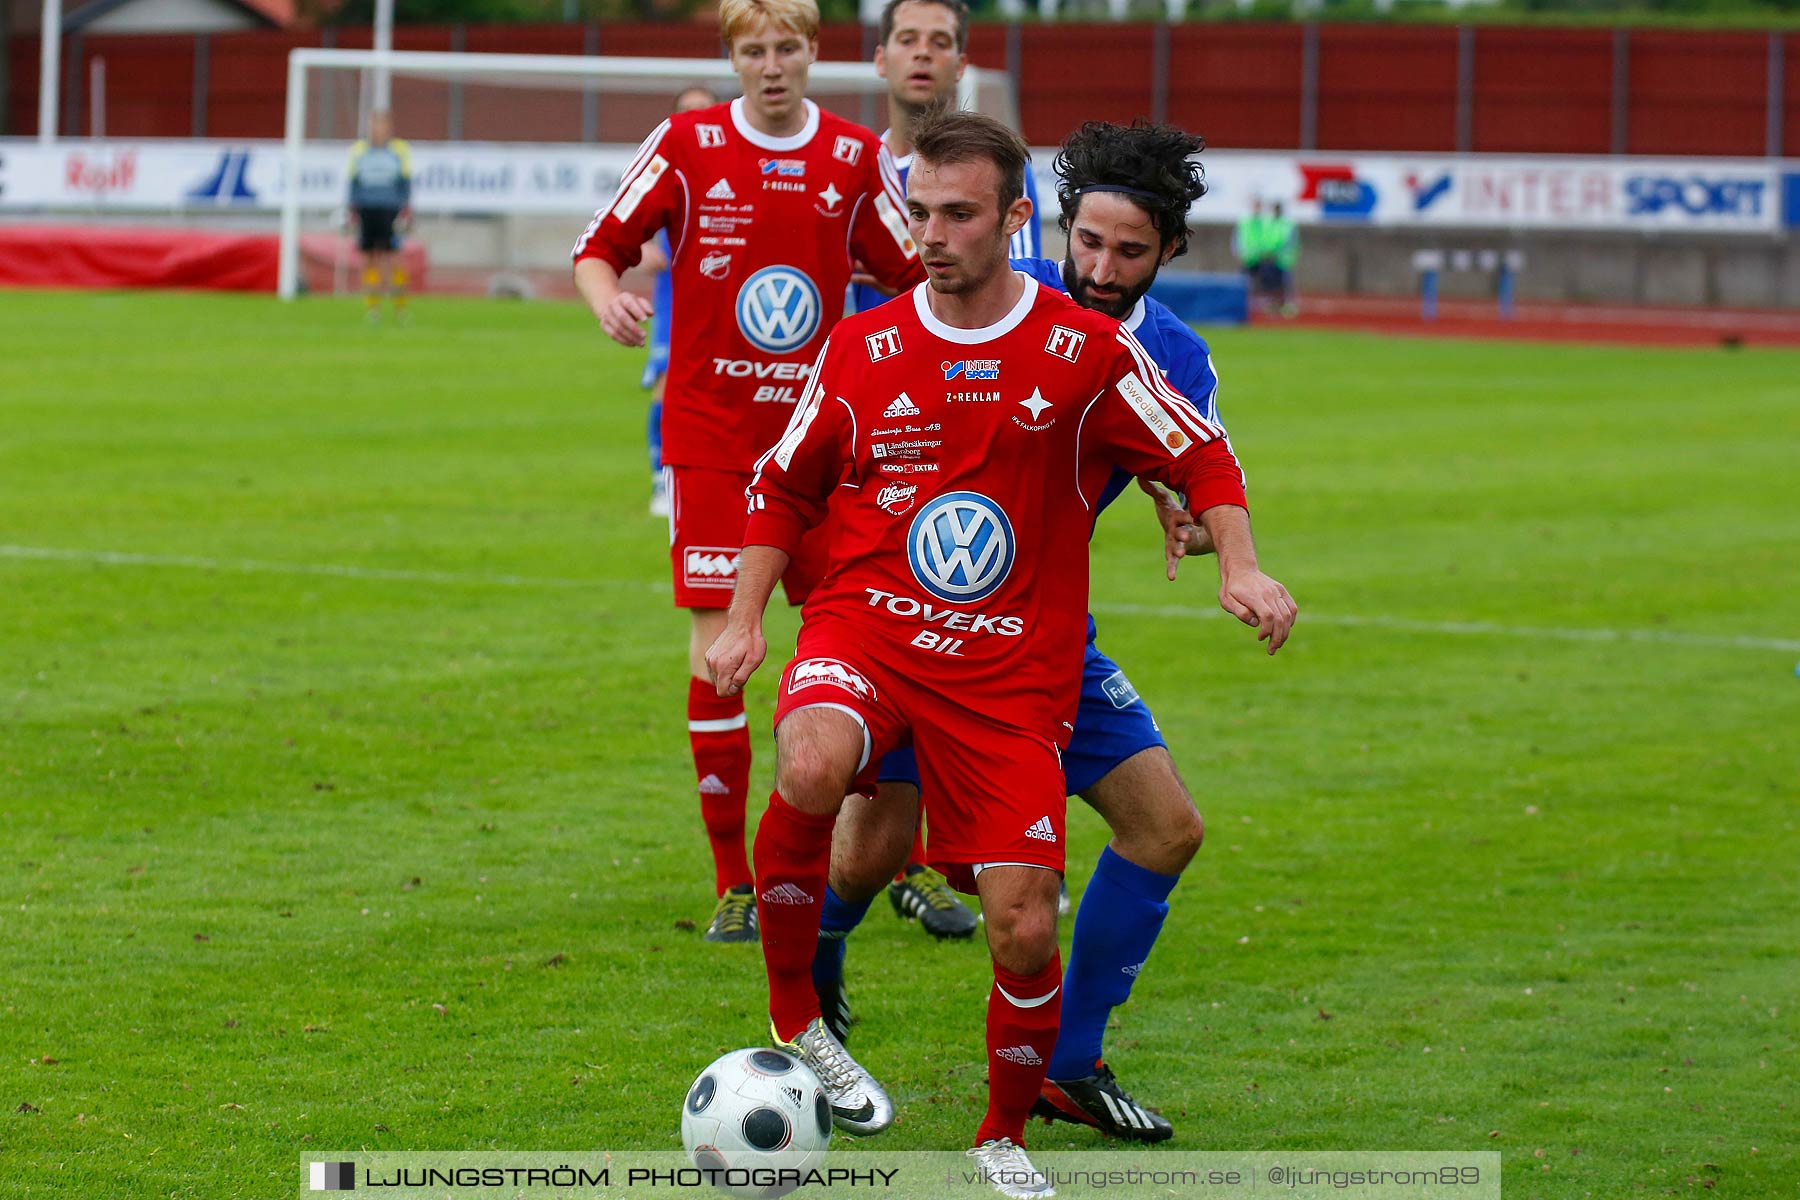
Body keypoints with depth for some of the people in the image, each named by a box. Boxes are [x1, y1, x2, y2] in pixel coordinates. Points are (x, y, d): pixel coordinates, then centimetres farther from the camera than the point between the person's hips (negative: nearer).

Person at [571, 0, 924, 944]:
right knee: (716, 635, -8)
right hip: (709, 434, -2)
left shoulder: (855, 158, 3)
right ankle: (733, 881, 1)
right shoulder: (688, 146, -3)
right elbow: (599, 247, 2)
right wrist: (608, 298, -20)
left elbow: (913, 274, 13)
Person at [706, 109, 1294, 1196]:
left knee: (1025, 931, -8)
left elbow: (1204, 460, 9)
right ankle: (794, 1019, -13)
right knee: (811, 768, -35)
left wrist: (1241, 567, -7)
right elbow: (784, 490, 17)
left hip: (1013, 671, 0)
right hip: (864, 632, 0)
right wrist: (745, 618, 8)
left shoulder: (1088, 351, -2)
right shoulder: (862, 351, 3)